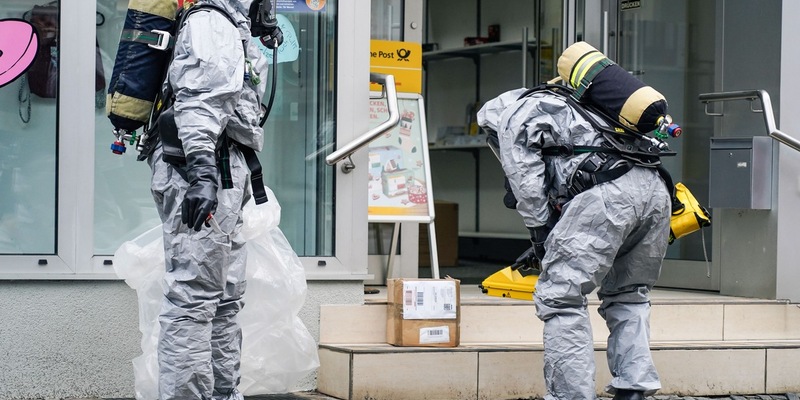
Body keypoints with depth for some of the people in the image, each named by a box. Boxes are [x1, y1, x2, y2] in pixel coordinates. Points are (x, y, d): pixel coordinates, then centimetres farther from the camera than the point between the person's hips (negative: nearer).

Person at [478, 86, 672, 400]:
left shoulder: (513, 116, 19)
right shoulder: (570, 111, 41)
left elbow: (527, 182, 8)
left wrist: (542, 236, 14)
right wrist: (552, 242, 37)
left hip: (609, 192, -8)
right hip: (655, 190, 8)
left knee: (560, 297, -3)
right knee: (627, 296, 22)